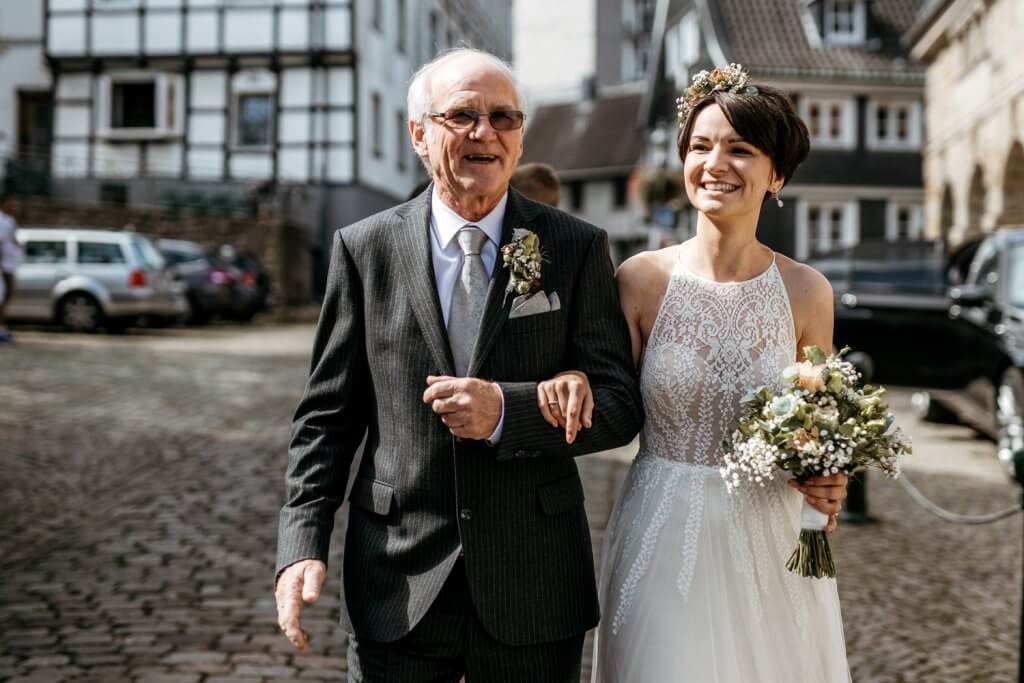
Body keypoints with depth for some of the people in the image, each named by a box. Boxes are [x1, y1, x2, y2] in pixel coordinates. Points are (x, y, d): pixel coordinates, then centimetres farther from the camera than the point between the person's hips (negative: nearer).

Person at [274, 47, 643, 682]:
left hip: (535, 587, 0)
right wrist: (302, 545, -8)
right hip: (399, 591, 0)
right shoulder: (364, 249, 1)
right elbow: (328, 415, 3)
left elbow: (621, 405, -3)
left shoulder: (579, 247, -1)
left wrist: (506, 410, -19)